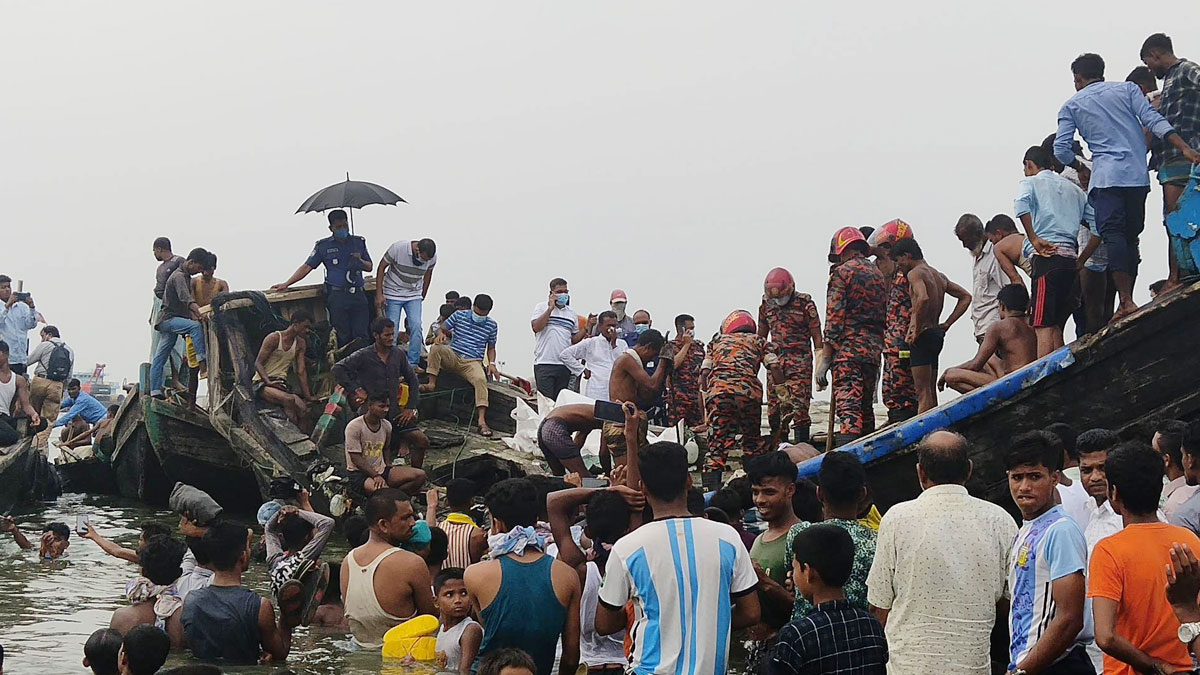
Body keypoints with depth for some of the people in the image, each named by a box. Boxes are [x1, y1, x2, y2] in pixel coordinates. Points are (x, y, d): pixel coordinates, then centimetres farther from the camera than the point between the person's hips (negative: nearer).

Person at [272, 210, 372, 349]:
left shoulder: (358, 242, 13)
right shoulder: (323, 246, 5)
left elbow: (369, 267, 18)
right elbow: (307, 267, 6)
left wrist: (360, 261, -4)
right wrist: (286, 284, 0)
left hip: (358, 295, 2)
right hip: (336, 296, -2)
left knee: (362, 336, -3)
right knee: (342, 337, -3)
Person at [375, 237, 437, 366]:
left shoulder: (432, 257, -13)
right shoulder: (398, 248, -23)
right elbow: (382, 267, -11)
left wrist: (422, 296, 16)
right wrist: (379, 294, -12)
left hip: (414, 295, 3)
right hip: (393, 293, -2)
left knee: (416, 326, -12)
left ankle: (413, 363, -6)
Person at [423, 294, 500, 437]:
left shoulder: (491, 325, 9)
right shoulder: (459, 316, 6)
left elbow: (491, 348, 16)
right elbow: (442, 329, 15)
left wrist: (492, 363, 0)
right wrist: (441, 334, -7)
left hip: (473, 362, -1)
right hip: (453, 356, 1)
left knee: (481, 379, -34)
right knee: (436, 348, -31)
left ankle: (482, 420, -42)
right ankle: (432, 384, -24)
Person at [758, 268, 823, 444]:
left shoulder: (805, 304, -4)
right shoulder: (767, 306, 11)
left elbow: (817, 337, -1)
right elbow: (761, 336, 22)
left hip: (800, 361, -5)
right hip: (775, 361, 5)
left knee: (799, 405, -12)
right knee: (774, 407, 3)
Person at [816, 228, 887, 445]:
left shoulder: (842, 272, -3)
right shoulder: (879, 275, 18)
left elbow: (834, 318, -10)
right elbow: (883, 318, 18)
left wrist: (824, 358, -10)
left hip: (848, 348, -7)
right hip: (873, 351, 7)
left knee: (848, 410, -15)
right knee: (866, 408, 16)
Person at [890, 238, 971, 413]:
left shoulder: (915, 273, -9)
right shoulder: (939, 276, 18)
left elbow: (923, 298, -28)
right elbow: (965, 297, 20)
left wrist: (916, 330, -20)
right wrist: (946, 324, 14)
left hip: (922, 336, -9)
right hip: (936, 335, 9)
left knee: (923, 392, -12)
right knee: (931, 393, 11)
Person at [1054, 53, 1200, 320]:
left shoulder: (1071, 106, 11)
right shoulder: (1126, 89, 15)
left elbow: (1061, 150, 5)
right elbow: (1153, 120, 1)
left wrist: (1081, 168, 25)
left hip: (1105, 177, -3)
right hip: (1138, 176, 3)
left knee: (1113, 235, -12)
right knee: (1130, 237, 11)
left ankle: (1126, 300, -27)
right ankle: (1127, 300, 7)